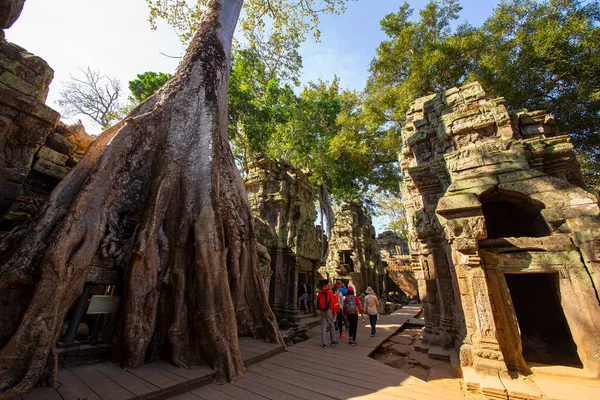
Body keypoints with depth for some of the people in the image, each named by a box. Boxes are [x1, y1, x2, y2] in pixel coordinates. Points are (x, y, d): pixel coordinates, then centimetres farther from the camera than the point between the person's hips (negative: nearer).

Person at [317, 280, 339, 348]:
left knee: (323, 326, 8)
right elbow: (332, 301, -9)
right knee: (331, 325, 15)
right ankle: (333, 340, 28)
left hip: (322, 310, 3)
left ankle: (324, 343, 10)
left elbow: (318, 300, 5)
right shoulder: (330, 291, -11)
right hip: (328, 310, -3)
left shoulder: (320, 291, 0)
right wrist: (333, 310, 2)